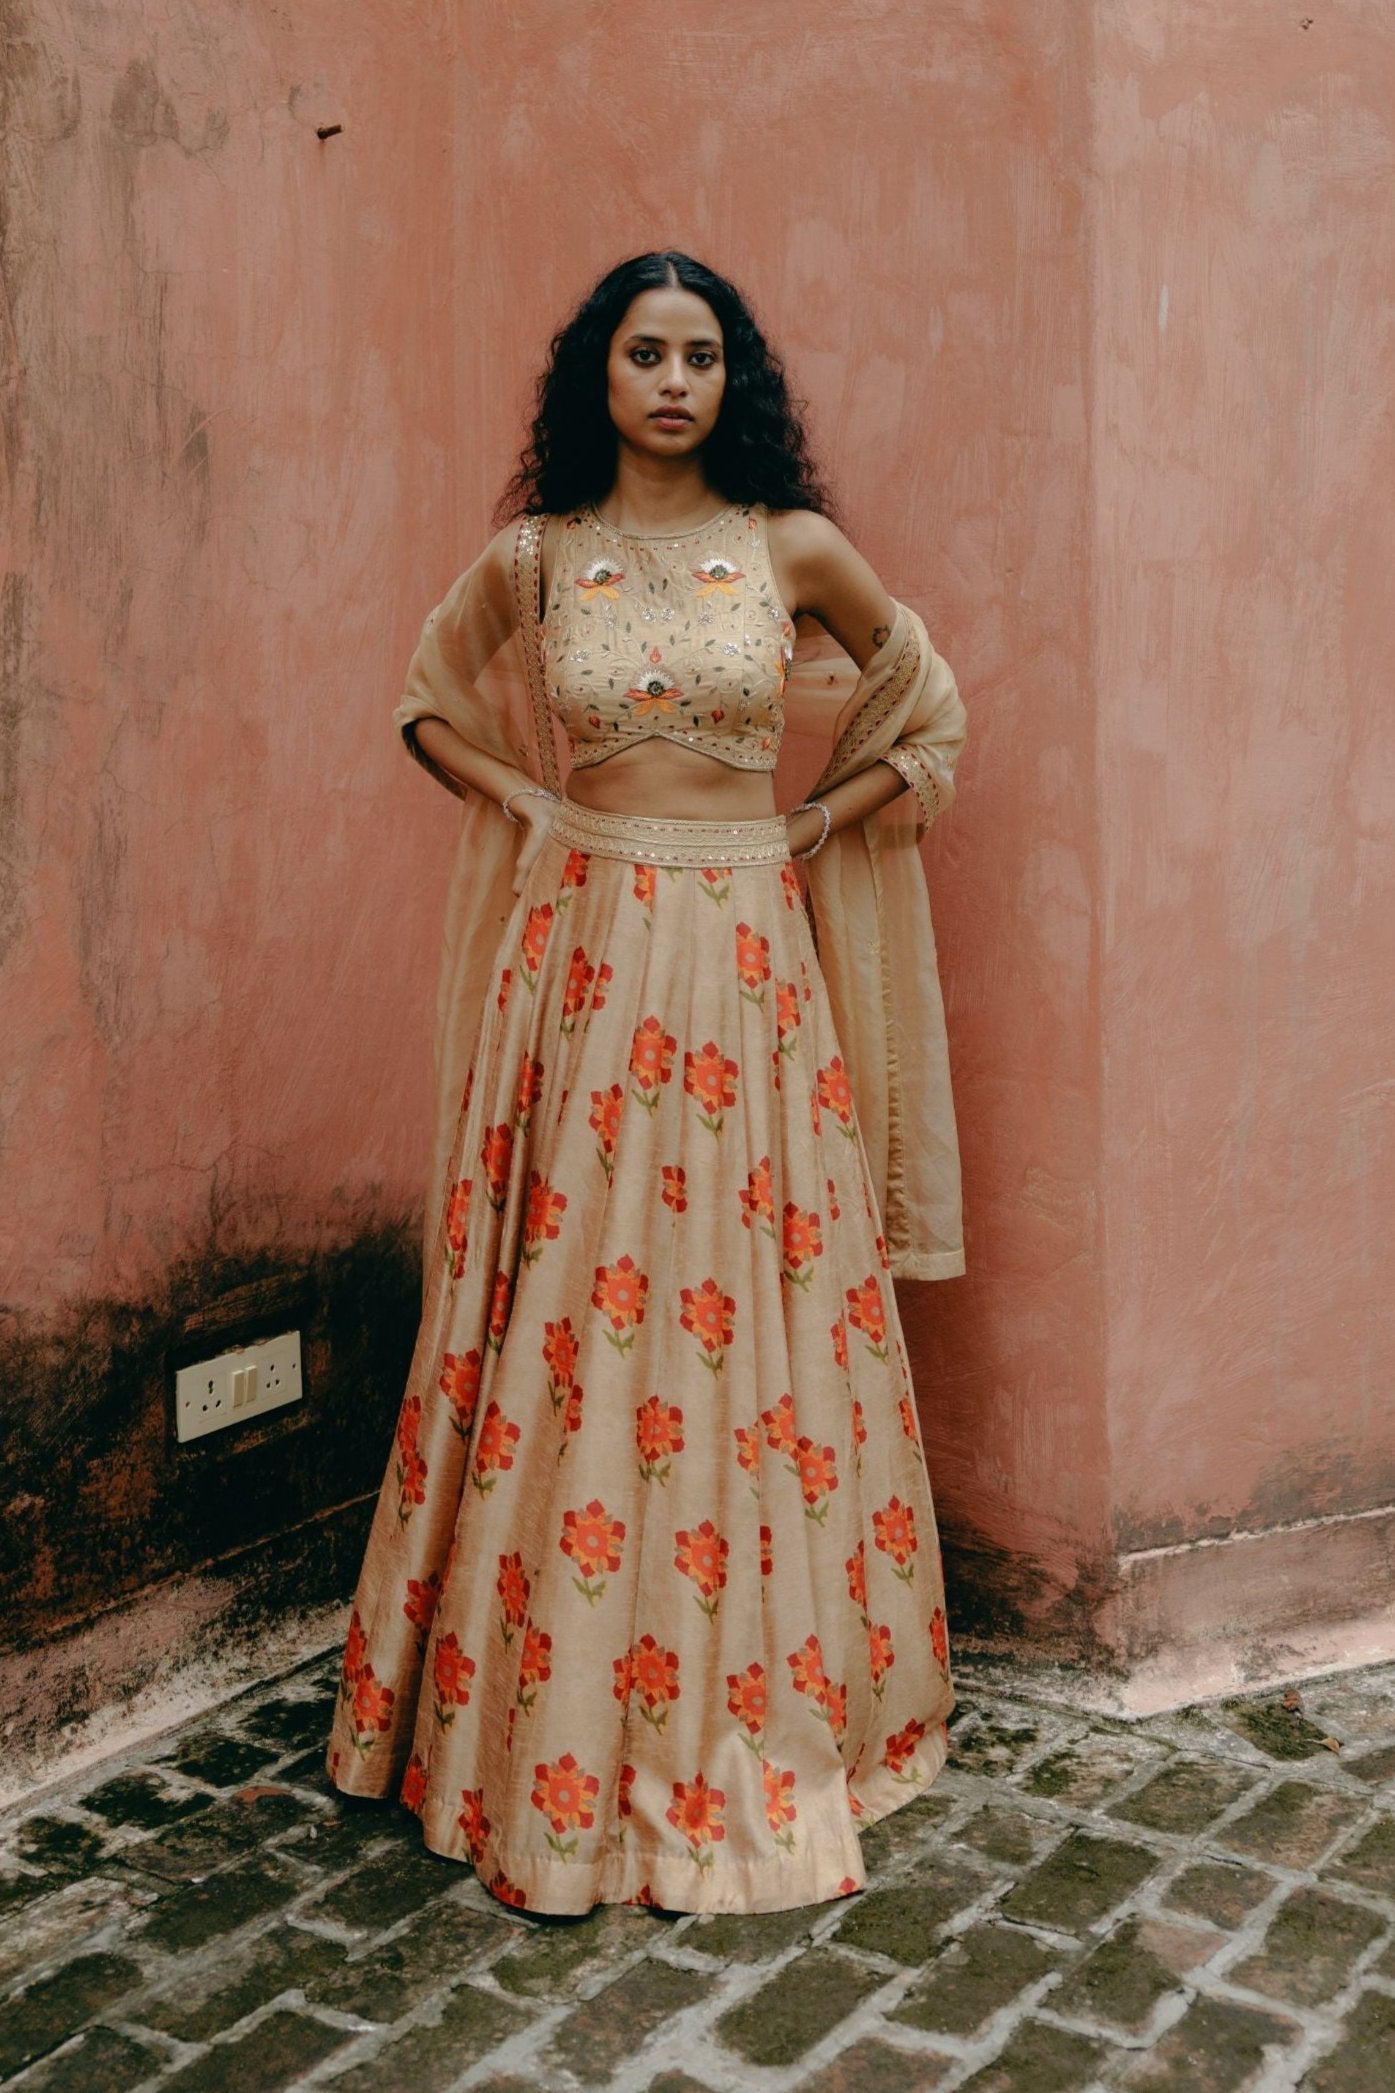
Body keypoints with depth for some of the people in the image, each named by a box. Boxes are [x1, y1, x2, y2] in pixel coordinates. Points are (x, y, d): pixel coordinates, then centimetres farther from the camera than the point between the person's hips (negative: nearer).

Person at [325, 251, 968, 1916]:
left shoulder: (791, 547, 2)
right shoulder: (532, 558, 4)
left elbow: (931, 712, 14)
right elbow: (431, 704, 21)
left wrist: (820, 829, 5)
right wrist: (537, 811, 8)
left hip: (747, 962, 0)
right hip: (586, 953, 0)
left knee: (752, 1314, 3)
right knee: (576, 1318, 2)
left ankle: (769, 1692, 19)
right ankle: (570, 1738, 15)